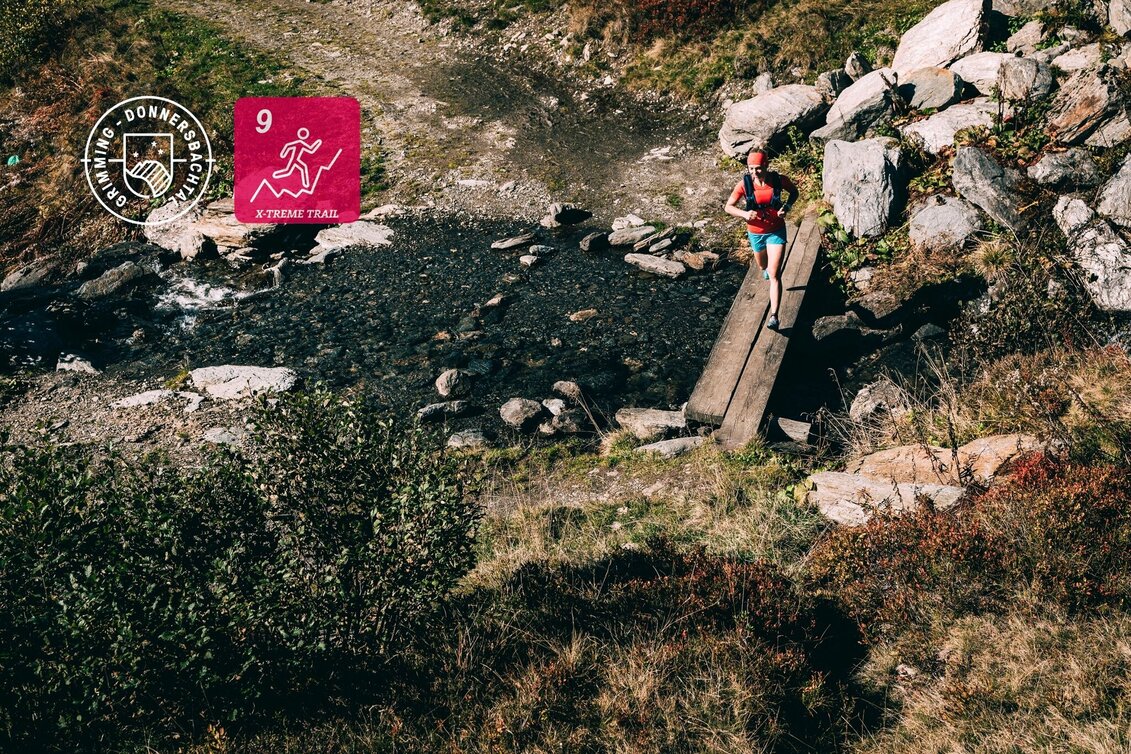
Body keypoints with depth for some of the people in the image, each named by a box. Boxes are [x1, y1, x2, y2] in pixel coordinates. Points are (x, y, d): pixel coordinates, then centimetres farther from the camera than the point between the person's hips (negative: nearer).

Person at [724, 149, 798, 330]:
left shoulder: (779, 180, -16)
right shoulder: (744, 184, -17)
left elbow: (794, 192, 4)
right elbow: (728, 206, -8)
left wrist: (787, 206, -15)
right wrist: (744, 214, -27)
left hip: (776, 232, -2)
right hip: (755, 233, 2)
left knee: (774, 275, -11)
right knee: (763, 267, 27)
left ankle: (774, 316, -12)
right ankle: (767, 268, 68)